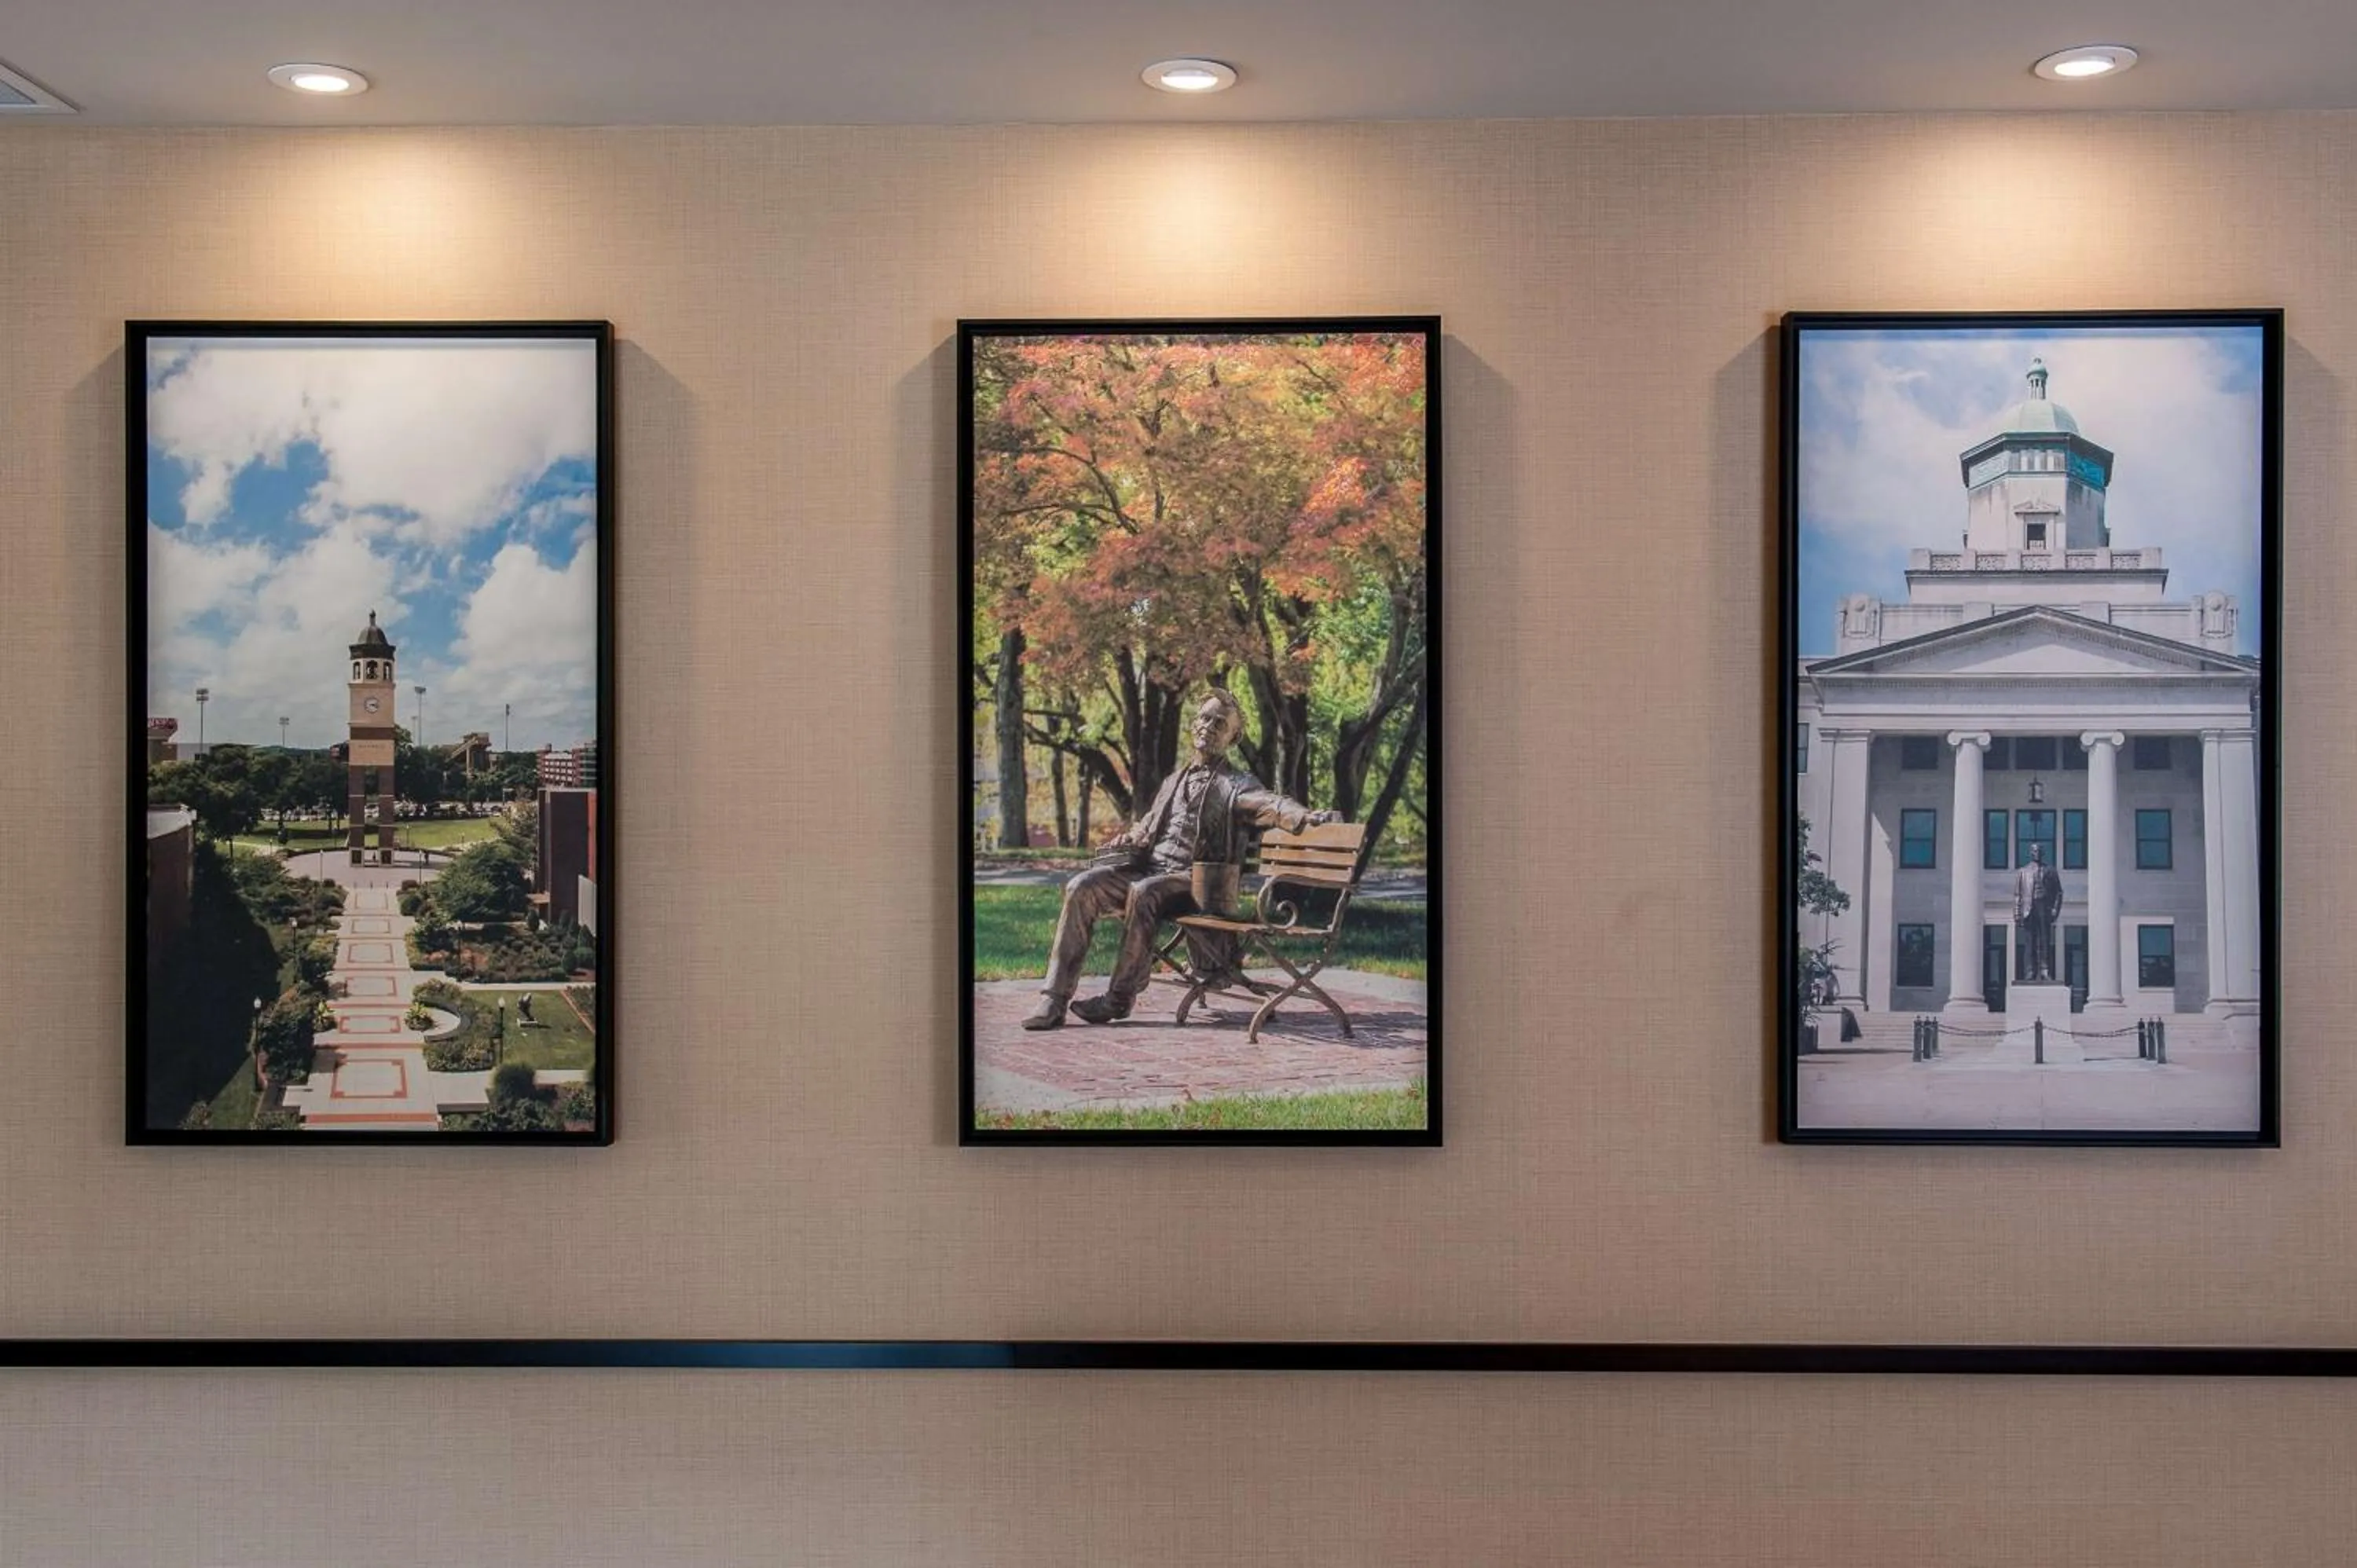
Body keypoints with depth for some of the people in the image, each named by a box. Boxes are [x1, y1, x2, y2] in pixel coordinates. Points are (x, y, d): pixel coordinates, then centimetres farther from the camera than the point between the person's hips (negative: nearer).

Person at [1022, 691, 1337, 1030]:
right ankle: (1054, 1000, -21)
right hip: (1148, 869, 6)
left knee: (1144, 891, -37)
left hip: (1194, 883, -6)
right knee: (1081, 887, -18)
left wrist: (1308, 817, -37)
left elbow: (1271, 804, -15)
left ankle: (1120, 997, -25)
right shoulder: (1175, 781, 26)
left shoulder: (1236, 784, 5)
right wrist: (1129, 838, 10)